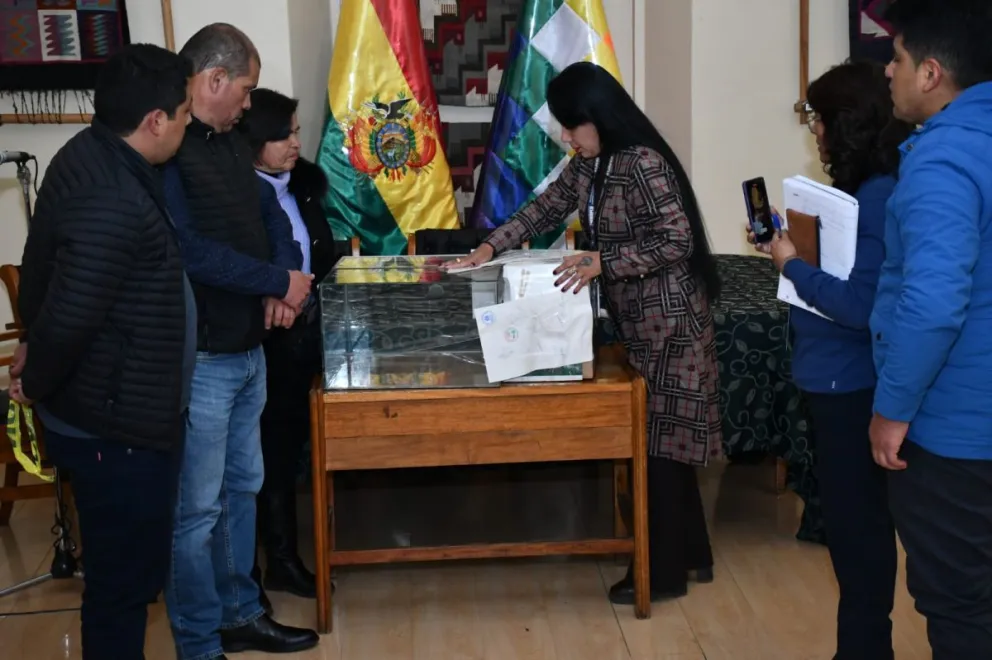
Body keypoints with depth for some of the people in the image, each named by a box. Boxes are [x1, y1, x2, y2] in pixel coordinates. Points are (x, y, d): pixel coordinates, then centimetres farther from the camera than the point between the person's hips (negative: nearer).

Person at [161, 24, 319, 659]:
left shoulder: (231, 143, 11)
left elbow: (271, 214, 16)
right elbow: (190, 251, -26)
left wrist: (284, 280, -5)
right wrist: (281, 284, -16)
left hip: (248, 350, 10)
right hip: (197, 361, -9)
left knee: (242, 487, 20)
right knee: (197, 509, 2)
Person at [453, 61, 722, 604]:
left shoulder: (644, 163, -22)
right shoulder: (588, 165, 6)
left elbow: (676, 240, -25)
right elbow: (545, 208, 14)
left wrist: (600, 262, -28)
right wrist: (490, 247, 2)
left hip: (668, 320, -9)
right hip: (636, 319, 9)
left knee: (660, 442, -2)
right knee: (659, 439, 14)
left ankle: (663, 571, 8)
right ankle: (691, 553, 26)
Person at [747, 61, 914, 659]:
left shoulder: (879, 196, -21)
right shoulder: (865, 188, 9)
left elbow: (862, 305, -25)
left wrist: (793, 265, -14)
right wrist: (788, 237, 7)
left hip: (853, 385, -10)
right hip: (840, 379, 10)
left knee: (856, 520, 2)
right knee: (853, 516, 18)